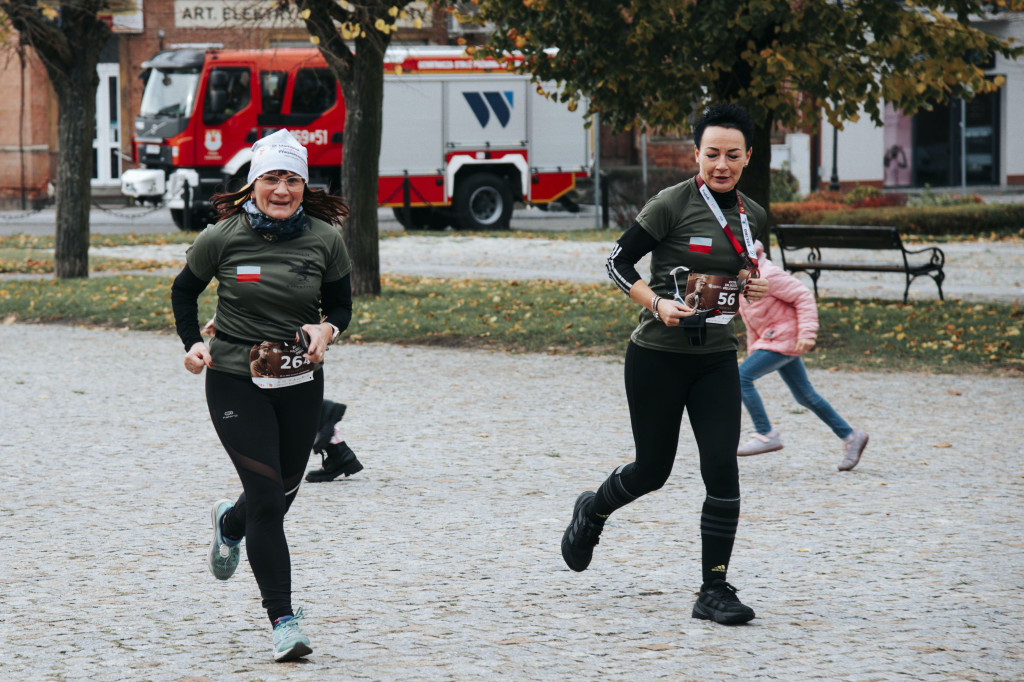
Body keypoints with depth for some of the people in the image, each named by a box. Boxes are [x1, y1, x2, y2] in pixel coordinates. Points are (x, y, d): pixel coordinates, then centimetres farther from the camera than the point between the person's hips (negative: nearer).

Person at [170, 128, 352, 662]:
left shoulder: (325, 240, -4)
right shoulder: (222, 238, -9)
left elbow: (341, 305, 8)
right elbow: (184, 290, 9)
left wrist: (327, 328, -14)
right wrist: (192, 344, -4)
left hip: (300, 383, 3)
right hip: (235, 382, -3)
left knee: (282, 491, 17)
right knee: (267, 499, -11)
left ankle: (229, 523, 54)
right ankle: (283, 621, -6)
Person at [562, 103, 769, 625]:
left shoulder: (751, 216, 6)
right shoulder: (673, 205, -12)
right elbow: (618, 263, -8)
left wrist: (750, 286, 0)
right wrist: (657, 304, -22)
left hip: (716, 359, 4)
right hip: (658, 356, -4)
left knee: (722, 470, -8)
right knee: (652, 470, 9)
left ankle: (714, 590, -2)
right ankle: (592, 511, 42)